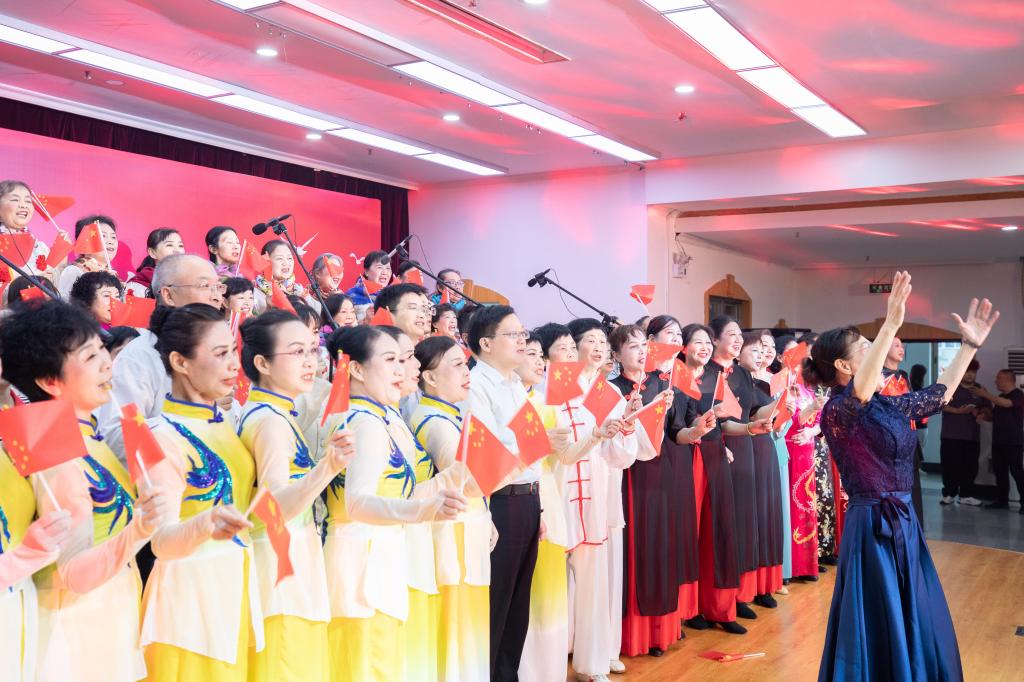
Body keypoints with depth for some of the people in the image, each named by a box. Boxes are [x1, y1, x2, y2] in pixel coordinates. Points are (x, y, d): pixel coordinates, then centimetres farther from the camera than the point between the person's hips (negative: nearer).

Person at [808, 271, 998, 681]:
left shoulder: (889, 406, 8)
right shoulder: (837, 411, -16)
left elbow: (940, 393, 22)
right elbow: (861, 391, -39)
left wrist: (970, 345, 18)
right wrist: (890, 325, -46)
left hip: (903, 522, 8)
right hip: (871, 527, -8)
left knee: (915, 624, 17)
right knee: (879, 628, 2)